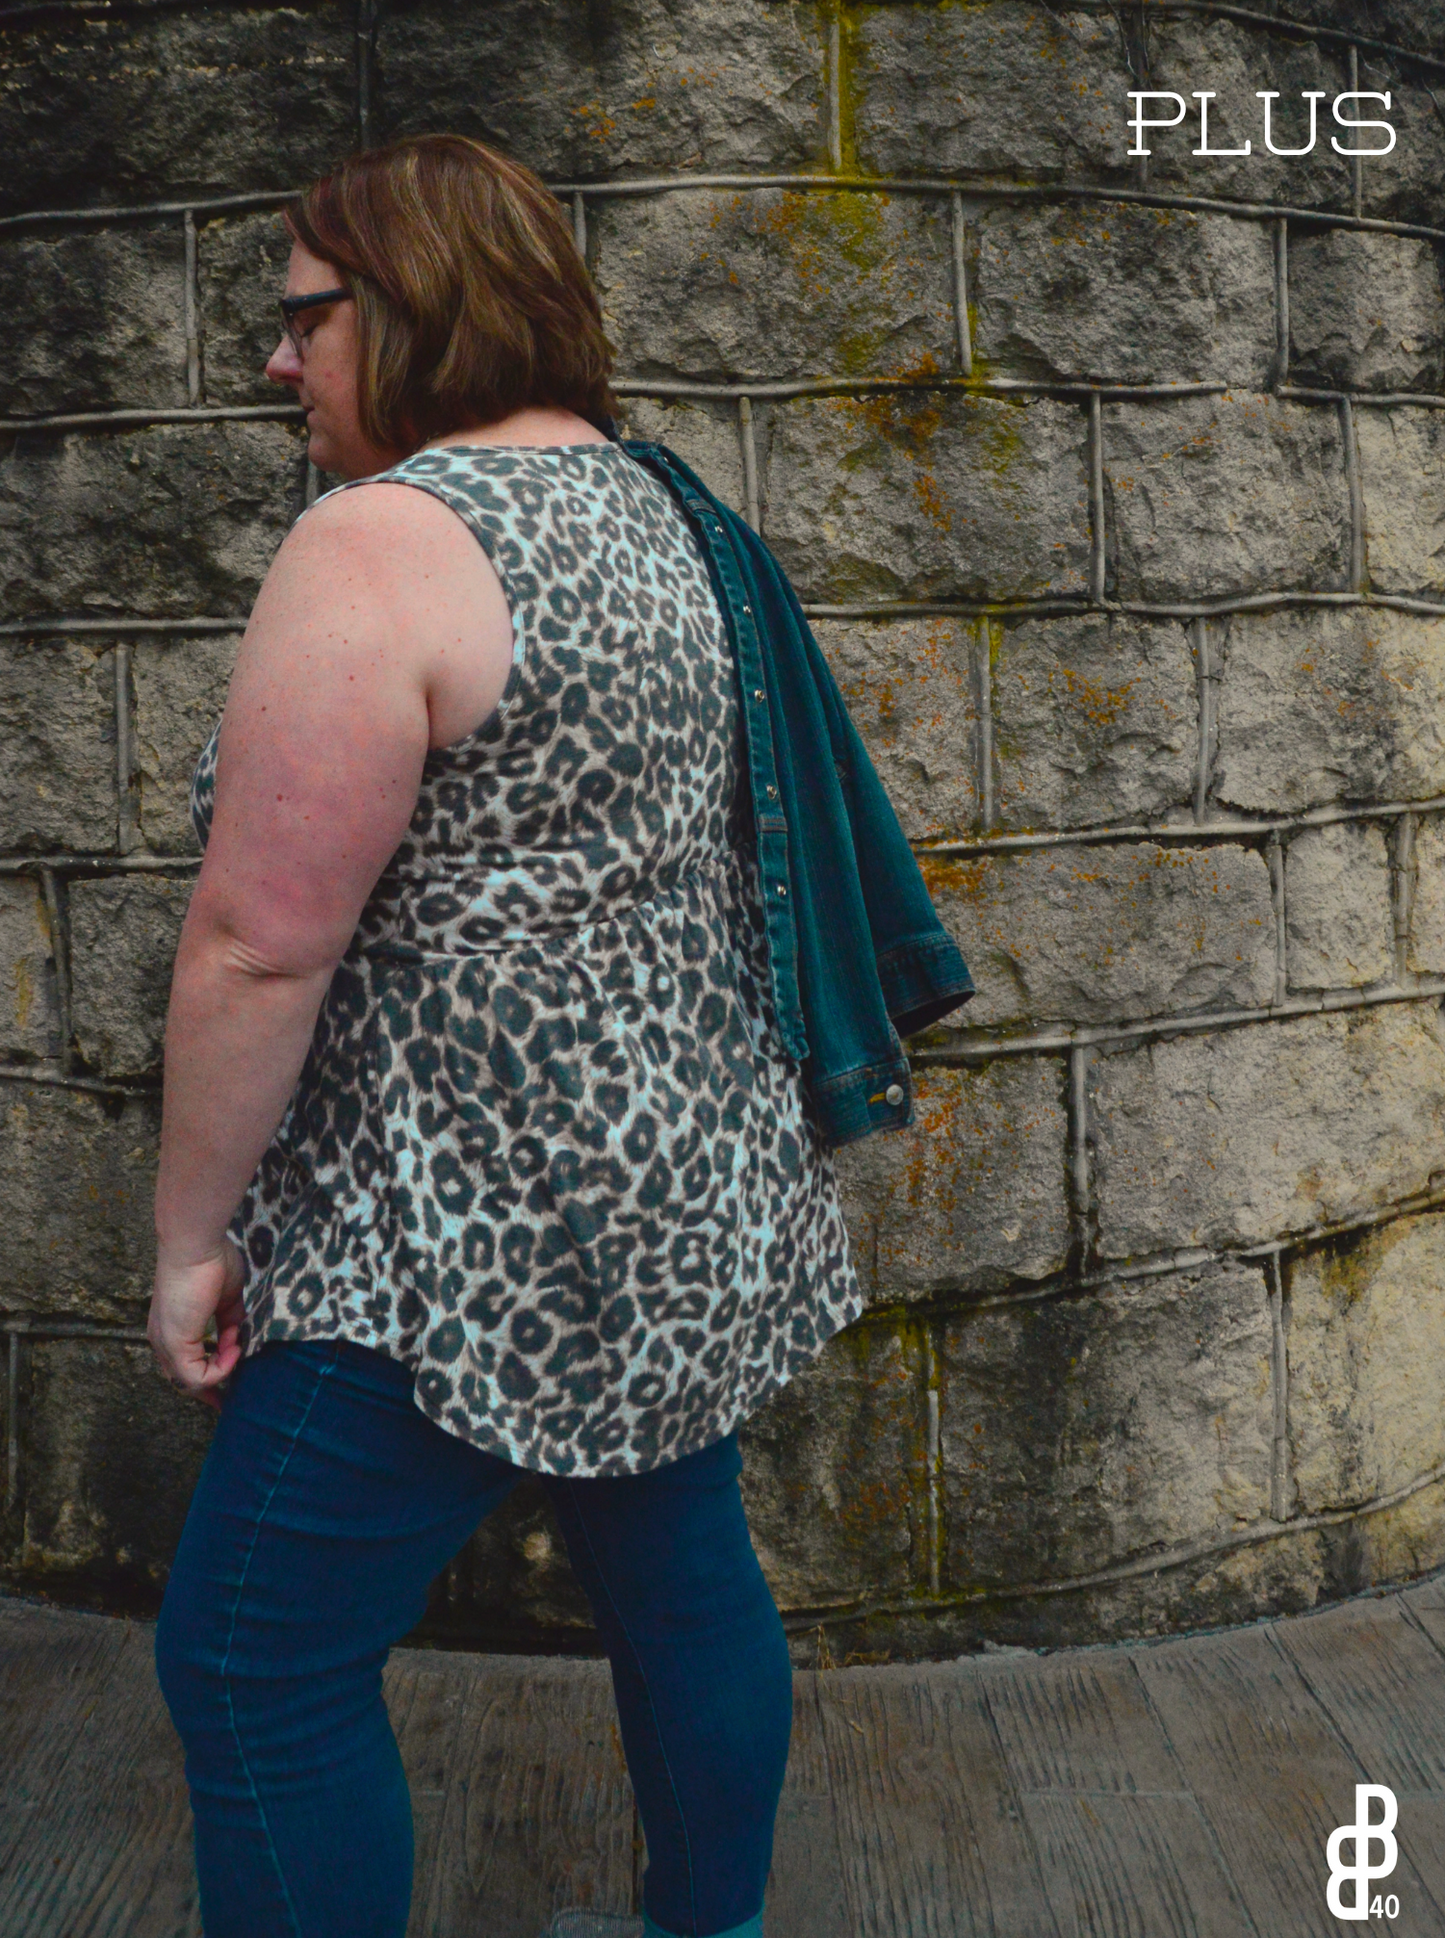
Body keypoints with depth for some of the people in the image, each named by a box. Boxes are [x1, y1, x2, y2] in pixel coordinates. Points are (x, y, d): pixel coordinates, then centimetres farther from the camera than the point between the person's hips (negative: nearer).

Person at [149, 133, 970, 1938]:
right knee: (680, 1566, 21)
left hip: (477, 1232, -9)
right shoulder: (652, 501, 10)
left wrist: (190, 1231, -9)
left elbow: (260, 945, -20)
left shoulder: (382, 541, -17)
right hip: (691, 1187, 10)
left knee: (250, 1657, 5)